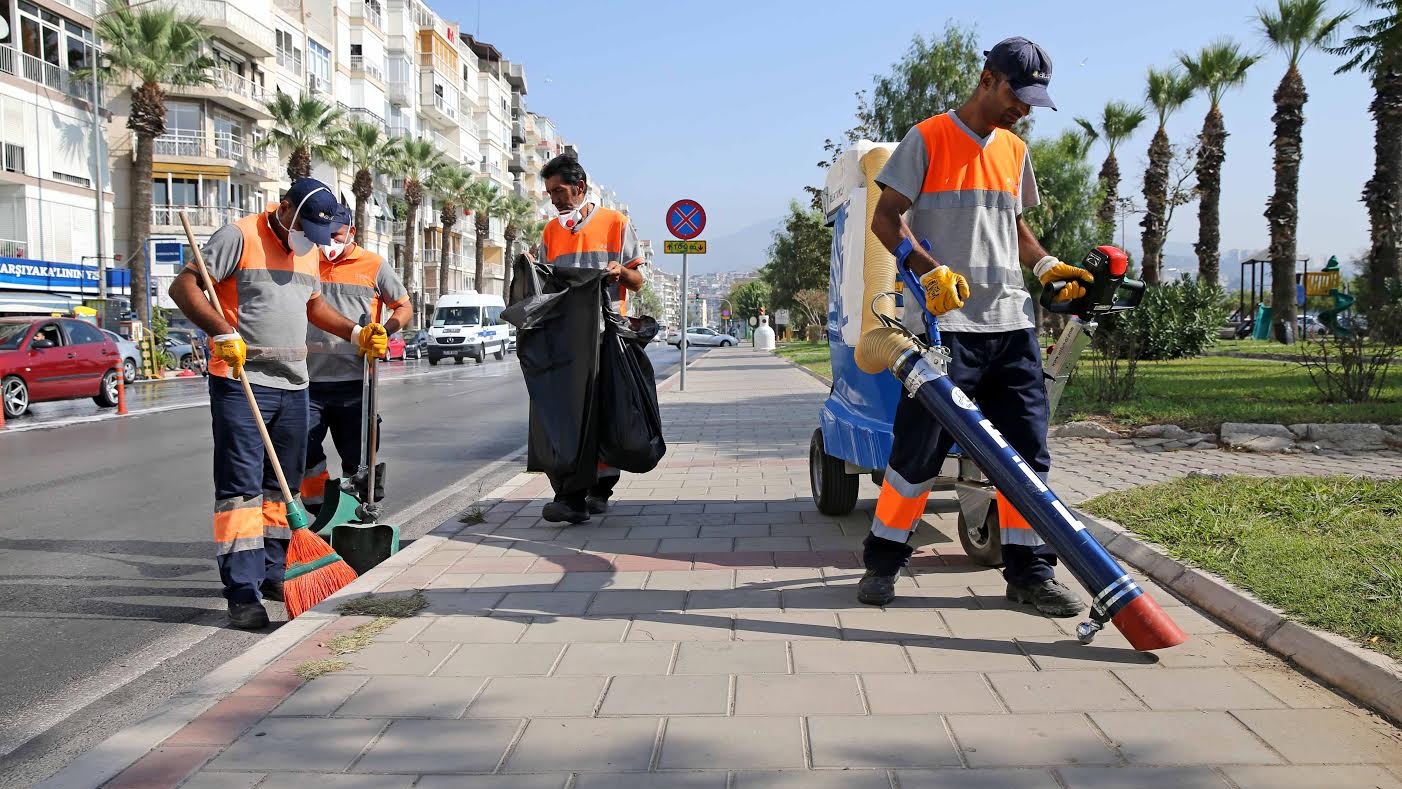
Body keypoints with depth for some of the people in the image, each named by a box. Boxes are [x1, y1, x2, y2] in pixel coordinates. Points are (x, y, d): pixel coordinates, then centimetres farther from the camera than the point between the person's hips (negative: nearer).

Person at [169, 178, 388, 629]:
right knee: (240, 487, -8)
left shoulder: (308, 249, 16)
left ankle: (271, 574, 24)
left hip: (292, 385, 8)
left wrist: (356, 334, 17)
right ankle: (243, 593, -8)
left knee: (280, 485, 13)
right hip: (241, 382, -7)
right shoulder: (239, 236, -7)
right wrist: (223, 332, -25)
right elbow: (184, 286, -12)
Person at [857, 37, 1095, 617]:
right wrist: (930, 270, -19)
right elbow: (885, 218, -5)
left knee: (1027, 452, 5)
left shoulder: (1015, 151, 18)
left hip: (1010, 324, 6)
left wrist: (1047, 266, 11)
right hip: (945, 324, -6)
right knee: (918, 450, -3)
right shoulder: (929, 138, -1)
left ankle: (1029, 571, 16)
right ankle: (883, 561, 14)